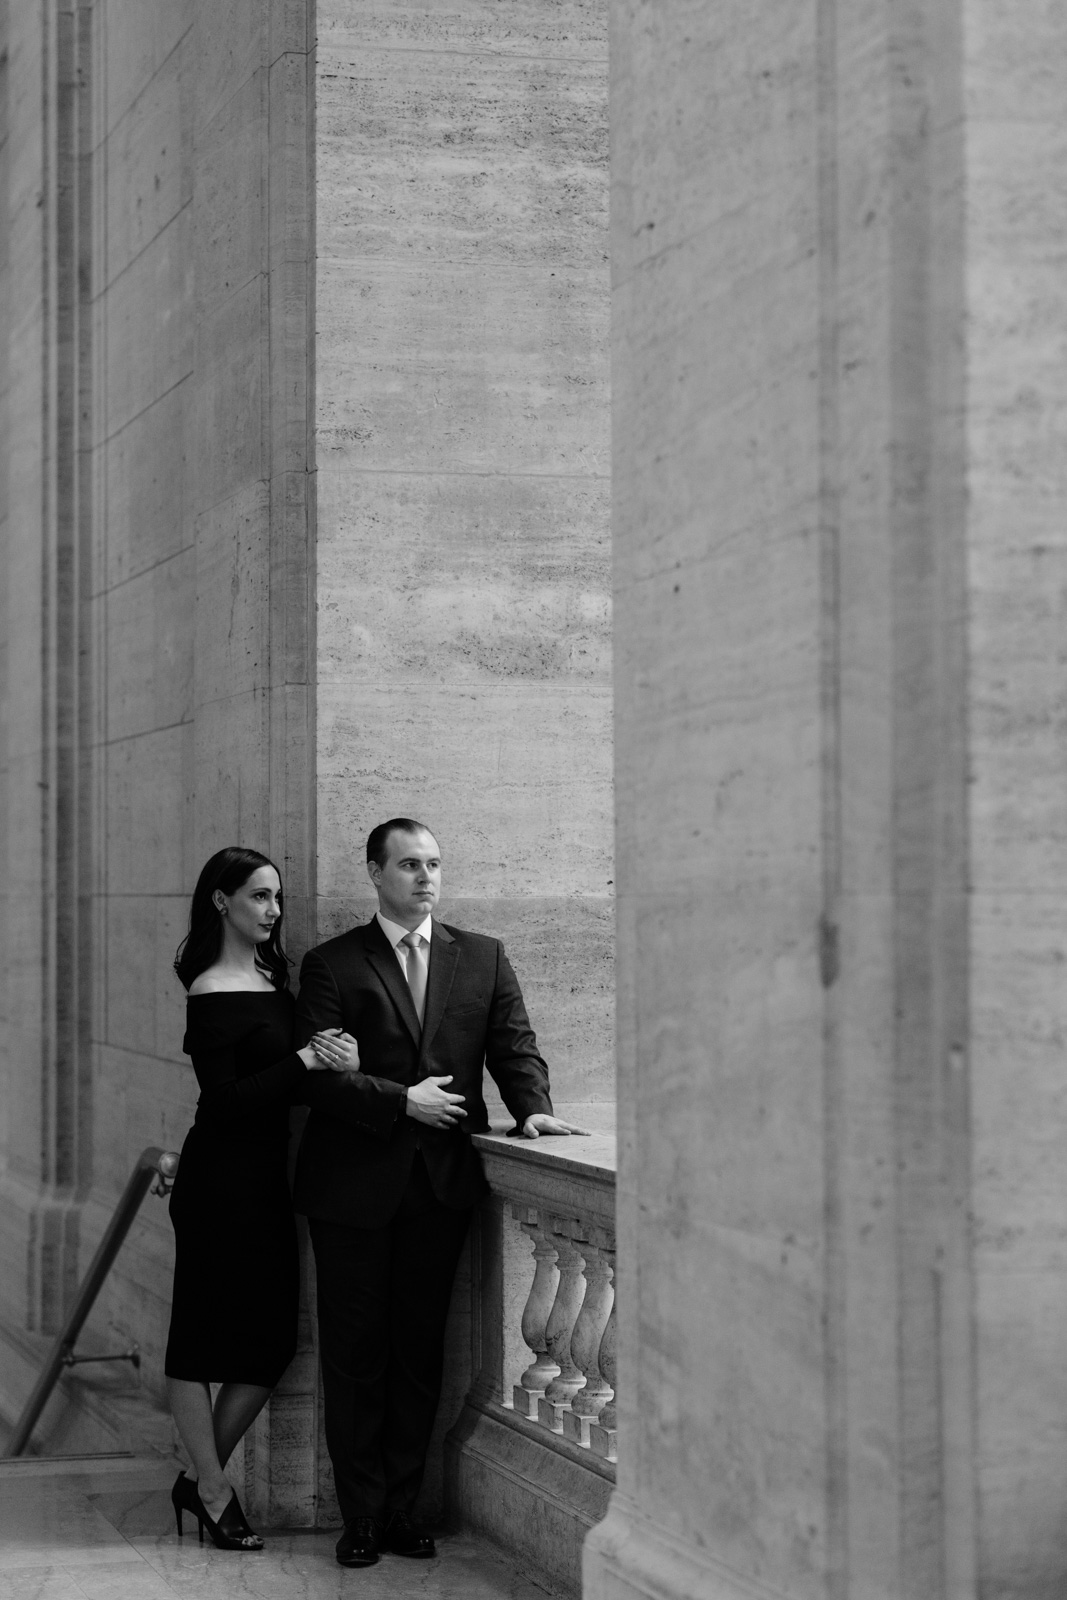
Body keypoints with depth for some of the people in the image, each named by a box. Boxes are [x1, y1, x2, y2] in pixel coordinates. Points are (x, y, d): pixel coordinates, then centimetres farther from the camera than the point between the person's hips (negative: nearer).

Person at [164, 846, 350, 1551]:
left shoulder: (273, 976, 11)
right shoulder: (212, 994, -14)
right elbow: (225, 1101, -18)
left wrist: (326, 1064, 0)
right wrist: (301, 1063, -24)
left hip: (267, 1177, 8)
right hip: (222, 1182, -8)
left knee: (272, 1341, 9)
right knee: (202, 1338, 3)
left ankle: (202, 1478, 21)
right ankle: (213, 1491, 11)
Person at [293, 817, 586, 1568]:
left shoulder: (484, 958, 9)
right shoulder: (331, 965, -1)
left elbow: (514, 1045, 4)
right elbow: (317, 1076, -8)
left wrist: (534, 1107, -14)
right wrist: (401, 1100, -15)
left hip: (442, 1182, 2)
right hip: (355, 1187, -2)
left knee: (420, 1351, 8)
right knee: (354, 1355, 4)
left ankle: (402, 1506, 17)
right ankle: (363, 1515, 11)